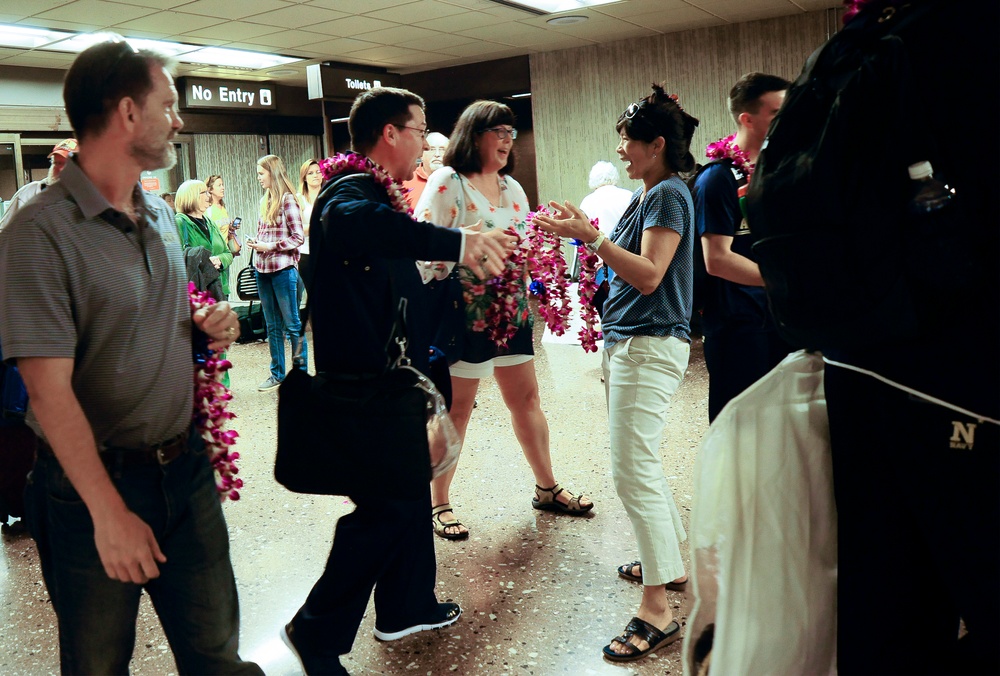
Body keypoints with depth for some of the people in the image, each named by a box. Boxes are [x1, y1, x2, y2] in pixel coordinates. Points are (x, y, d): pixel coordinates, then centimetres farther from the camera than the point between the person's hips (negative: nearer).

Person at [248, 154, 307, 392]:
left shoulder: (287, 200, -8)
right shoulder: (265, 200, 14)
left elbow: (298, 237, -11)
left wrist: (270, 246, -16)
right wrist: (256, 244, 1)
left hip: (283, 268, -7)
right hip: (263, 269, 7)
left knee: (292, 324, 0)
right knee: (272, 325, 12)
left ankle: (301, 373, 8)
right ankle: (277, 374, 20)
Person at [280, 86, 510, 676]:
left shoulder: (381, 195, 14)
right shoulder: (351, 193, -18)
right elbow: (350, 223, -45)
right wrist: (456, 242, -50)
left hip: (391, 378, 10)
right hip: (366, 382, -10)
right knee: (386, 506, -3)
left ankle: (408, 606, 36)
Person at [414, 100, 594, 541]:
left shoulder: (512, 188, 15)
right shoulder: (447, 182, -7)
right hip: (464, 311, -7)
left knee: (526, 399, 13)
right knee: (455, 410, 1)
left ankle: (547, 488, 28)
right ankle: (438, 505, 15)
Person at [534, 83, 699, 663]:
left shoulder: (669, 195, -12)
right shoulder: (647, 195, 17)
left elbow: (649, 274, -21)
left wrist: (591, 235, -23)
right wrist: (587, 231, 12)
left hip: (651, 347, -11)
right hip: (630, 342, 11)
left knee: (634, 472, -11)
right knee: (641, 462, 19)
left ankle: (658, 611, -4)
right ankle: (672, 562, 34)